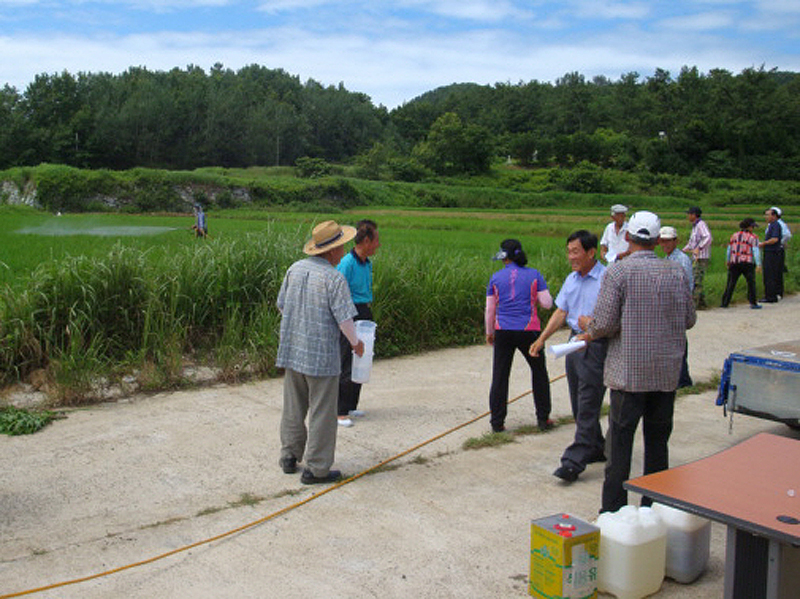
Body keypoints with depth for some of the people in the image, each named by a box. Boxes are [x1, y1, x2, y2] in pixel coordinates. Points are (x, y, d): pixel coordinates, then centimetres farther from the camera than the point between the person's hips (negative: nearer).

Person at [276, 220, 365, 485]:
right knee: (322, 413, 4)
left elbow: (281, 305, 11)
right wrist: (356, 342, 2)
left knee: (293, 408, 19)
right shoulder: (334, 278, -17)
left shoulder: (295, 269, 2)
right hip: (321, 356, -6)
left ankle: (289, 456, 29)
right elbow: (344, 318, -17)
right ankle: (316, 468, 11)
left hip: (292, 351, 7)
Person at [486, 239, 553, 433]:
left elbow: (490, 309, 4)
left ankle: (497, 422, 8)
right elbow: (547, 303, -4)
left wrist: (489, 332, 16)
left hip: (503, 331, 1)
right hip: (529, 330, 0)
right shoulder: (534, 275, -1)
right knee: (539, 373, 16)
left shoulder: (496, 278, 2)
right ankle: (543, 419, 18)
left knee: (499, 377, 7)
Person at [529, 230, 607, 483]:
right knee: (579, 405, 15)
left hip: (597, 346, -8)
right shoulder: (571, 279, 11)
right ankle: (596, 449, 30)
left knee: (588, 406, -6)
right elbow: (561, 311, 13)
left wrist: (594, 325, -24)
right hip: (575, 342, 8)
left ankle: (574, 461, -5)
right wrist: (542, 338, 5)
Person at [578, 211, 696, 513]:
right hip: (667, 371, 4)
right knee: (658, 440, 14)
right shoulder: (676, 272, 2)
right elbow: (689, 319, 8)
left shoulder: (618, 271, -11)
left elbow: (605, 322, -15)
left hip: (629, 371, -4)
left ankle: (614, 508, 8)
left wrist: (590, 334, 6)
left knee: (621, 439, 4)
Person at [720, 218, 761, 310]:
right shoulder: (753, 238, -2)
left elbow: (729, 250, 15)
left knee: (731, 283, 7)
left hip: (734, 262, 4)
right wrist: (758, 264, -12)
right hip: (747, 263, -4)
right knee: (751, 283, 5)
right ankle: (753, 303, 2)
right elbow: (756, 251, -10)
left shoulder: (734, 236, 11)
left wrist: (727, 261, 27)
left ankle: (725, 302, 6)